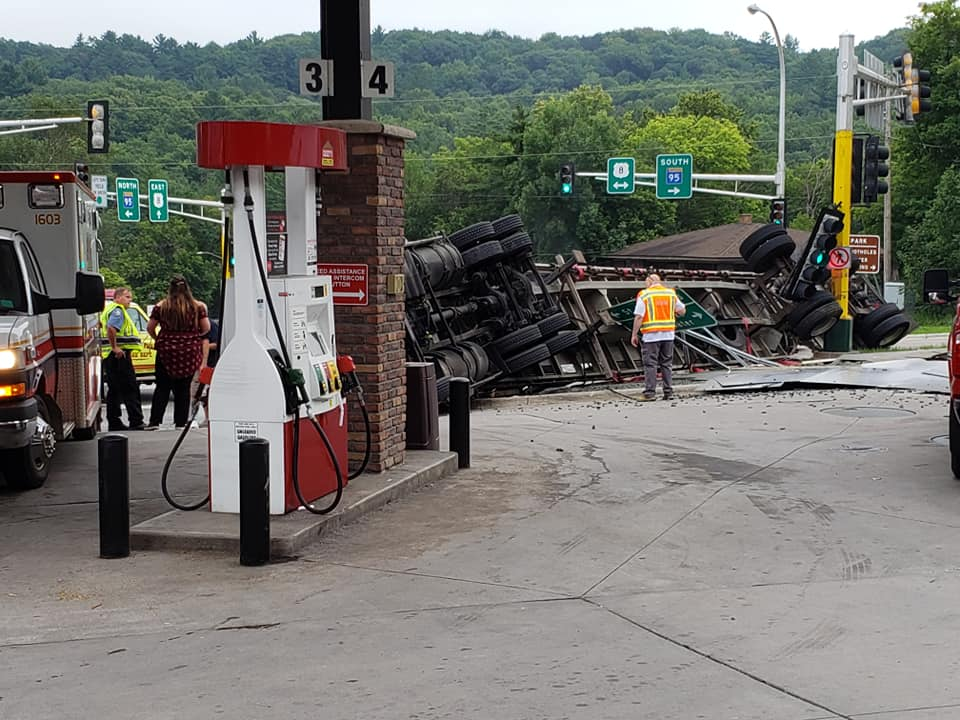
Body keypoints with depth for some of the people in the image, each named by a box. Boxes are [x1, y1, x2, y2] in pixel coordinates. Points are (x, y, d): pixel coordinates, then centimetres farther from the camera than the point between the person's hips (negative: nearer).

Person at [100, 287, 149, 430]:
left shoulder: (109, 309, 22)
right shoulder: (117, 310, -11)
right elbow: (111, 328, -27)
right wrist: (115, 348, -23)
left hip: (111, 357, 10)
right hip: (119, 355, -10)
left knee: (114, 390, 11)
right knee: (131, 389, -9)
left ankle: (113, 422, 12)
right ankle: (136, 422, -11)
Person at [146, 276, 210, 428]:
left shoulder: (161, 306, -2)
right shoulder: (197, 307, -1)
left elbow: (149, 328, 0)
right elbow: (206, 328, 1)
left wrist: (158, 339, 17)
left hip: (166, 352, -1)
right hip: (190, 353, 1)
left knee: (163, 387, 5)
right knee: (184, 388, 7)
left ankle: (155, 421, 0)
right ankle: (181, 422, 6)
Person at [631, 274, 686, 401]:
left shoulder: (644, 295, -6)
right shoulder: (671, 293, 7)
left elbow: (638, 317, -11)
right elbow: (682, 311, 14)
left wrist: (634, 334, -5)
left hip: (651, 335, -4)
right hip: (668, 334, 4)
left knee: (650, 364, 0)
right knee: (666, 364, 11)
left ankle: (650, 392, -4)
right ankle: (668, 392, 9)